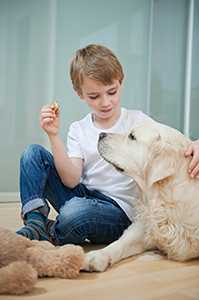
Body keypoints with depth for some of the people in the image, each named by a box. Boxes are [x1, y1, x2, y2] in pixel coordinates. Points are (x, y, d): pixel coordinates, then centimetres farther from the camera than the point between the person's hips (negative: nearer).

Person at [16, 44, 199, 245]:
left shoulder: (137, 121, -3)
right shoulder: (78, 130, 4)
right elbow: (71, 180, -8)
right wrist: (54, 136, -18)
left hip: (119, 211, -3)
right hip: (83, 197, 4)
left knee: (75, 211, -37)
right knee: (33, 153, -7)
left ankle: (45, 236, -4)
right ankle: (35, 222, -13)